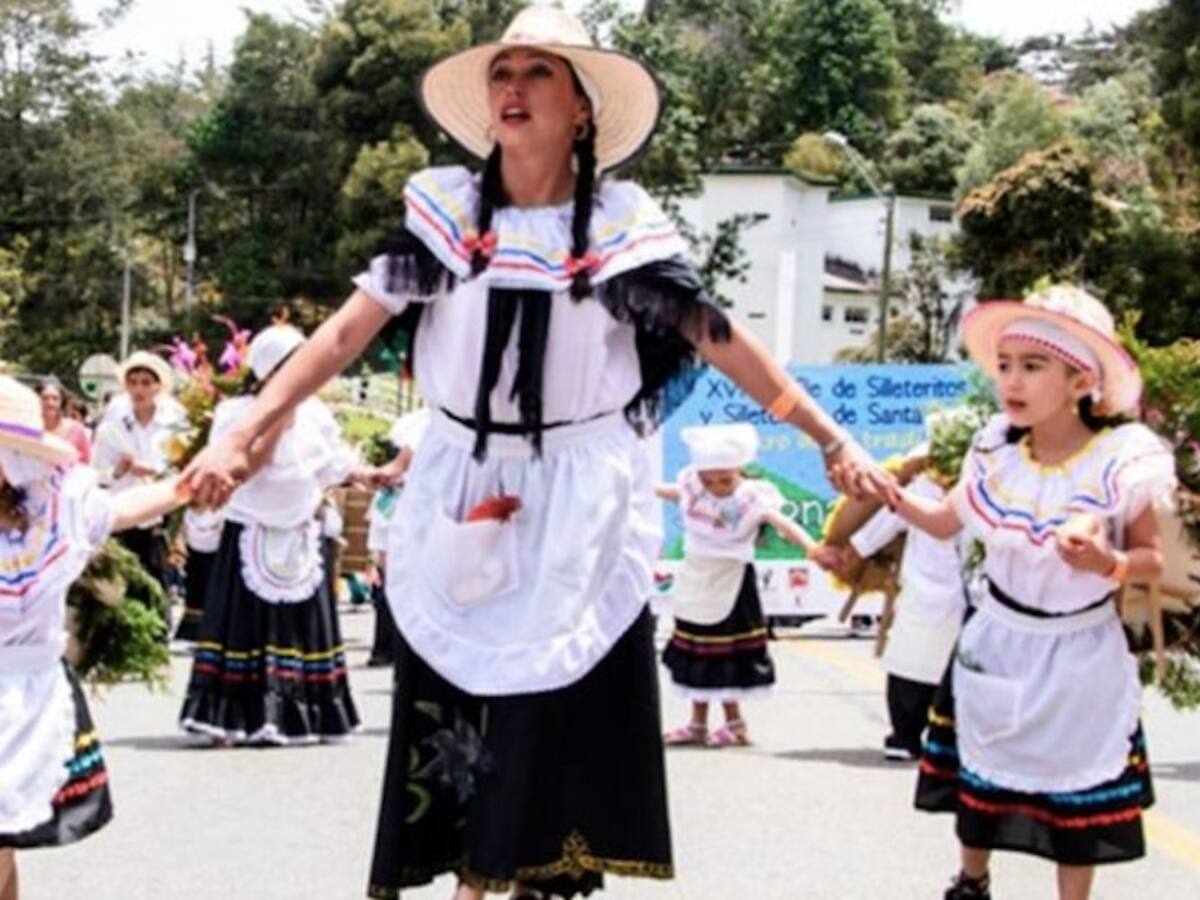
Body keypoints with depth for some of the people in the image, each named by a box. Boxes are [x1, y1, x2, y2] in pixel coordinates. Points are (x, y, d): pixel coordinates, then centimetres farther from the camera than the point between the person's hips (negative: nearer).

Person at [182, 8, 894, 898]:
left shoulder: (621, 223, -4)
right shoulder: (446, 208, -1)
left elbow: (720, 338, -3)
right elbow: (345, 332, -5)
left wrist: (833, 440, -6)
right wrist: (242, 434, -13)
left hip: (579, 505, -1)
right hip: (463, 495, 2)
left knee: (566, 721, 1)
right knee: (455, 708, 5)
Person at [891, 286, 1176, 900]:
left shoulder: (1120, 462, -21)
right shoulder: (996, 449, -9)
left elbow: (1153, 560, -11)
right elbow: (947, 521, 2)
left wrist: (1107, 565, -32)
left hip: (1077, 658, -4)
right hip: (998, 642, 4)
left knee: (1076, 796, 6)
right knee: (980, 773, 18)